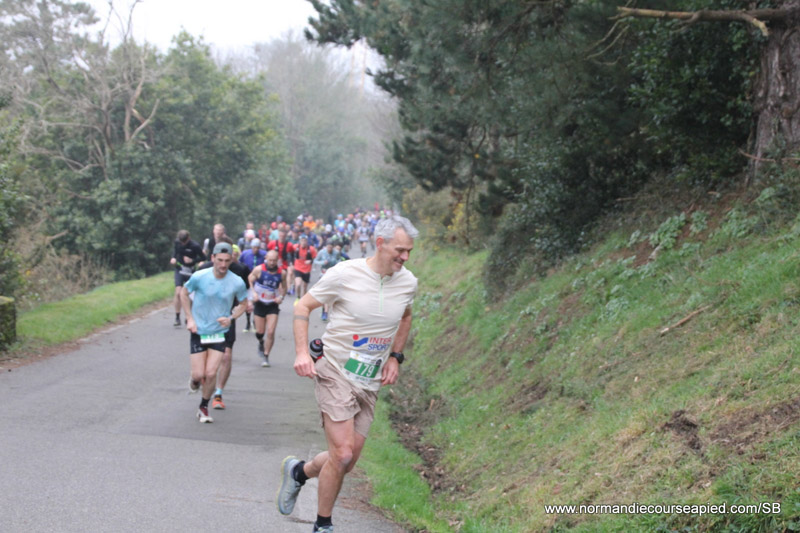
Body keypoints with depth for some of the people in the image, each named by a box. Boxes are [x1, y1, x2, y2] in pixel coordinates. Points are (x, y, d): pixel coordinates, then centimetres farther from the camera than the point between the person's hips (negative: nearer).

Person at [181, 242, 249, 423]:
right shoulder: (199, 277, -15)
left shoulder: (237, 282, -12)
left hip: (219, 333, 0)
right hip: (198, 331, 0)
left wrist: (231, 318, -11)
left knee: (211, 373, -8)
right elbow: (184, 293, 5)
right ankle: (195, 380, 37)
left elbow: (244, 304, 7)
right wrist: (190, 318, -2)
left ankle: (203, 408, 14)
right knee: (199, 374, -2)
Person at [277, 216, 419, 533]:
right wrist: (301, 352, -15)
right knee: (342, 455, -14)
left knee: (347, 461, 7)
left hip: (370, 382, 6)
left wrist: (395, 357, 9)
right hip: (335, 373, -5)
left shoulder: (408, 283, 0)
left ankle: (299, 472, 37)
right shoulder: (345, 274, -15)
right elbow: (303, 306, -3)